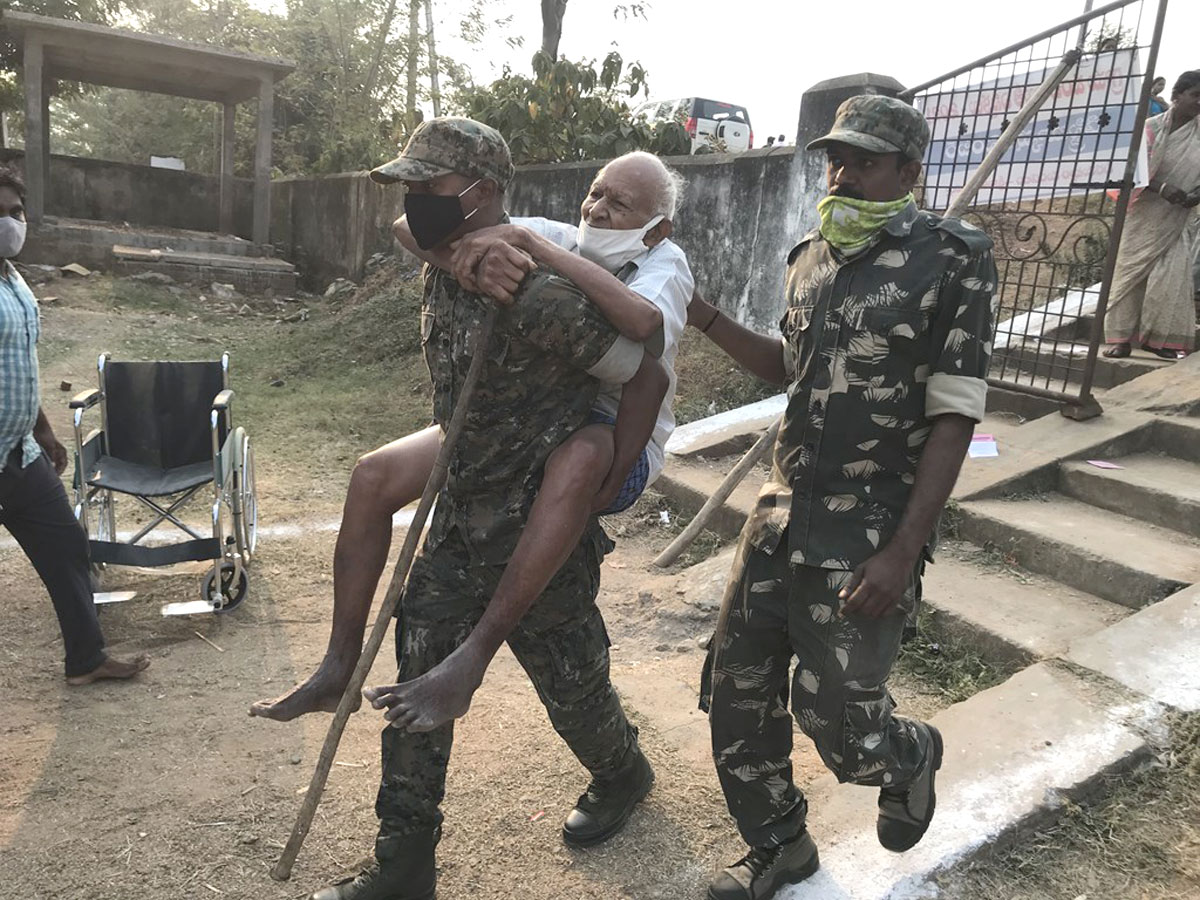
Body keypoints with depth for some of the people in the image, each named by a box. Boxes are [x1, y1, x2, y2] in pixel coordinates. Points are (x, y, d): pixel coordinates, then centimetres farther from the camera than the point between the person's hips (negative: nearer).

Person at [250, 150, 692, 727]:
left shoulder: (664, 263, -9)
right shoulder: (556, 241, -2)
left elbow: (641, 321, -38)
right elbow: (410, 227, -11)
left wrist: (526, 240, -35)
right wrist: (472, 257, -34)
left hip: (617, 448, -4)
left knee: (576, 458, -42)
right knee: (373, 476, -6)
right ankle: (338, 669, 4)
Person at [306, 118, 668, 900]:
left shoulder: (540, 295, -26)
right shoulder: (442, 273, 2)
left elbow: (649, 376, -21)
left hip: (540, 531, -7)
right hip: (459, 514, 8)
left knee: (569, 681, 14)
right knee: (418, 685, 9)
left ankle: (623, 776, 47)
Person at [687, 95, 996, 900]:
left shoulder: (953, 262, -10)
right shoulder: (813, 257, 9)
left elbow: (954, 418, -13)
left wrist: (904, 552, -19)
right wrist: (706, 318, 9)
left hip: (870, 529, -6)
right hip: (784, 509, 6)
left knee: (834, 715, -1)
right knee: (737, 687, 9)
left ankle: (909, 756, 37)